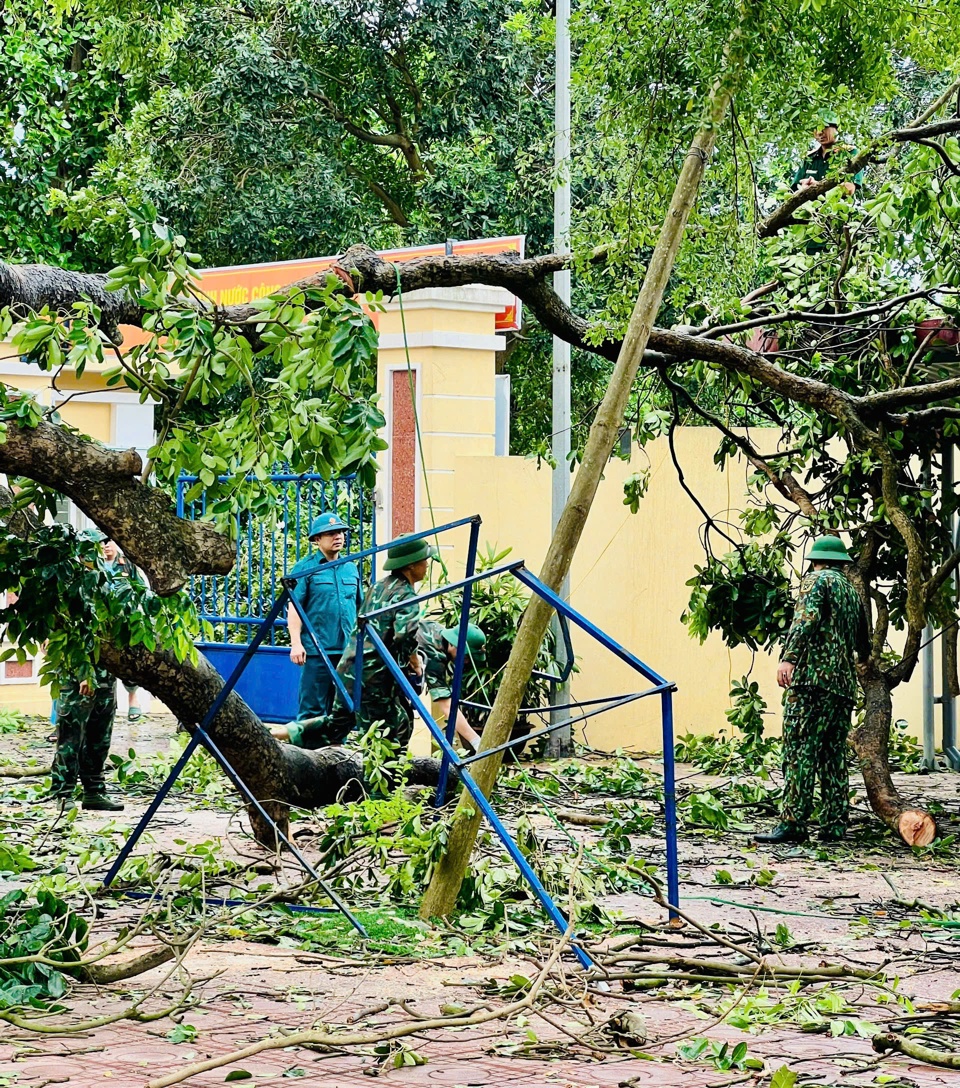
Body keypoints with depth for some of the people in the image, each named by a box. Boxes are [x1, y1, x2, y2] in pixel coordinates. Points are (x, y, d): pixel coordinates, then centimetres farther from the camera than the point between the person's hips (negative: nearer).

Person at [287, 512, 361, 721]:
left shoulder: (351, 569, 15)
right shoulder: (305, 569, -2)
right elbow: (294, 608, -6)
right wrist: (296, 642, -14)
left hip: (348, 650, 5)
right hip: (317, 649, -5)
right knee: (312, 708, -5)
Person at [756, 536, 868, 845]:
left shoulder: (816, 580, 3)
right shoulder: (852, 591, 23)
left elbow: (807, 618, -17)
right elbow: (862, 643, 33)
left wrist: (788, 657, -26)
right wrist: (861, 656, 57)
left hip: (813, 678, -7)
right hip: (844, 684, 7)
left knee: (799, 750, -11)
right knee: (834, 755, 9)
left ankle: (793, 822, -17)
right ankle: (835, 825, 6)